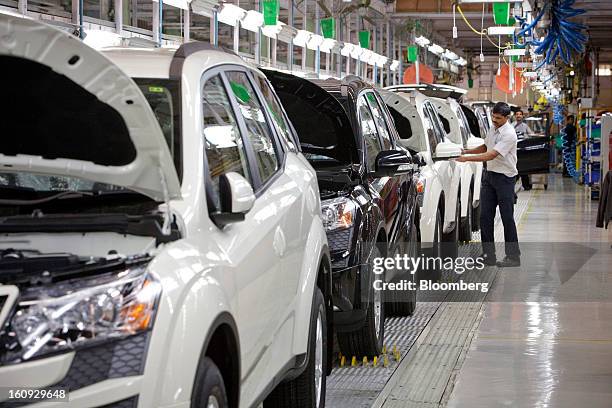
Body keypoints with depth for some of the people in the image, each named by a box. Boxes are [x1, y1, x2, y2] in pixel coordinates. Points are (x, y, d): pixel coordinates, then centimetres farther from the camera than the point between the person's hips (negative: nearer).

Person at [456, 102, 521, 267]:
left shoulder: (509, 134, -19)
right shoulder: (492, 129, 8)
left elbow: (491, 155, -25)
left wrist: (467, 158, -27)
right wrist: (467, 151, 10)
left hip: (504, 178, -8)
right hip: (489, 175, 8)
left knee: (507, 217, -3)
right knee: (485, 216, 5)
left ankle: (513, 256, 5)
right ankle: (488, 255, 11)